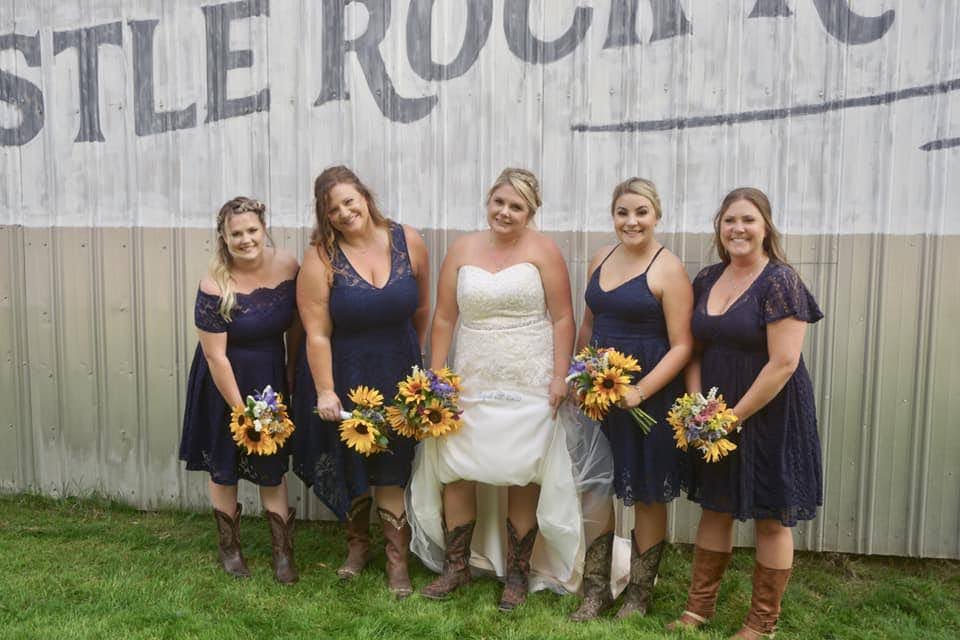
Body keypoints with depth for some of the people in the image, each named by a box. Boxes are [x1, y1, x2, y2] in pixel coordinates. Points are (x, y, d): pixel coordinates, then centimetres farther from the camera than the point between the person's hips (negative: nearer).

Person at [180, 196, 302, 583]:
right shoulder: (214, 287, -22)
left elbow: (295, 324, 3)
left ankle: (283, 551, 22)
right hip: (226, 382, -3)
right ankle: (229, 548, 32)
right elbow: (216, 356, -20)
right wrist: (242, 410, -16)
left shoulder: (287, 266, -11)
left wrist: (293, 373, 9)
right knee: (224, 468, 13)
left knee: (272, 467, 10)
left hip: (271, 376, 3)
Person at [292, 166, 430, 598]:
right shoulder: (321, 258, -14)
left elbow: (421, 308, 5)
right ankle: (357, 544, 38)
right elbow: (317, 333, -15)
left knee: (391, 469, 6)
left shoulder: (408, 242, -7)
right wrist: (325, 391, -17)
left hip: (397, 374, 1)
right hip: (344, 376, -1)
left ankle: (397, 560, 19)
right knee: (350, 468, 14)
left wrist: (416, 360, 13)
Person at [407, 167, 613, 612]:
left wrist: (559, 376, -9)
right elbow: (444, 319, 6)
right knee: (455, 469, 5)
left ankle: (518, 573, 22)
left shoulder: (542, 250, -3)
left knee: (522, 477, 5)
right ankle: (456, 564, 24)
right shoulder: (462, 250, 5)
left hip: (528, 387, -2)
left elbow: (562, 318, -3)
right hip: (471, 383, 3)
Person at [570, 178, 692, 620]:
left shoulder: (668, 269, -10)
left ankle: (638, 594, 27)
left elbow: (681, 346, -14)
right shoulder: (601, 260, 9)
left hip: (648, 395, -5)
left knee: (647, 496, 8)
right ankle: (596, 589, 27)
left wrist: (640, 392, -22)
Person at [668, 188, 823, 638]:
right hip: (714, 416, 6)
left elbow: (784, 364, -19)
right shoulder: (707, 279, 5)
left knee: (770, 520, 8)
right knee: (715, 509, 15)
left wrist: (736, 415, -15)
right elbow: (694, 349, 9)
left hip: (770, 416, -6)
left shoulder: (780, 281, -14)